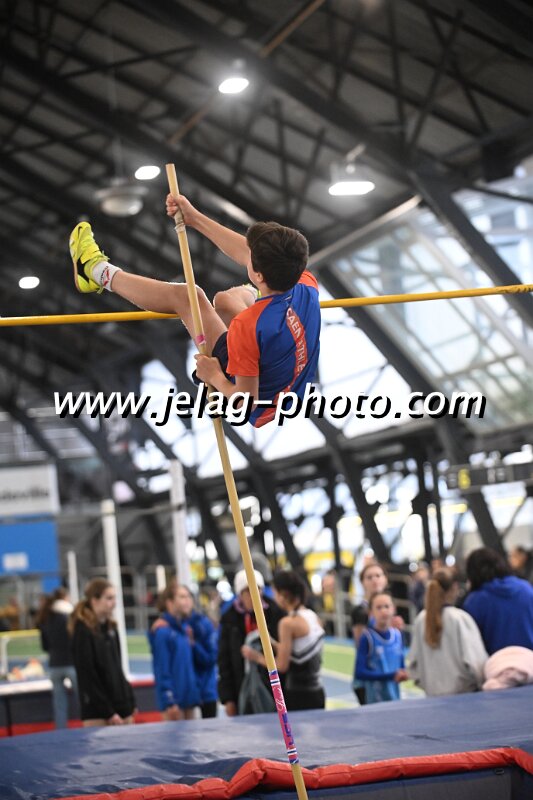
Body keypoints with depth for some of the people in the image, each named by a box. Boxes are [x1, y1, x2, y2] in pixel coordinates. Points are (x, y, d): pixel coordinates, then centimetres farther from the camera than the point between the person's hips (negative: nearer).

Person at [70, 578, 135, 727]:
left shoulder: (110, 627, 11)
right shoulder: (83, 631, -10)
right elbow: (87, 676, -12)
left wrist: (130, 701, 11)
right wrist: (108, 712, -13)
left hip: (120, 704, 7)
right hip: (97, 712, -7)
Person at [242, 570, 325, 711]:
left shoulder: (288, 623, -13)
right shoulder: (314, 617, 9)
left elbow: (282, 665, -14)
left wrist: (257, 657, 0)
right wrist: (272, 643, 15)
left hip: (297, 695, -8)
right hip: (317, 693, 8)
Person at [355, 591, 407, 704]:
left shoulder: (397, 635, 4)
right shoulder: (367, 637, -12)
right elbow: (360, 673, -15)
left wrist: (403, 674, -8)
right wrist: (391, 675, -20)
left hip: (395, 696, 5)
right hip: (374, 699, -5)